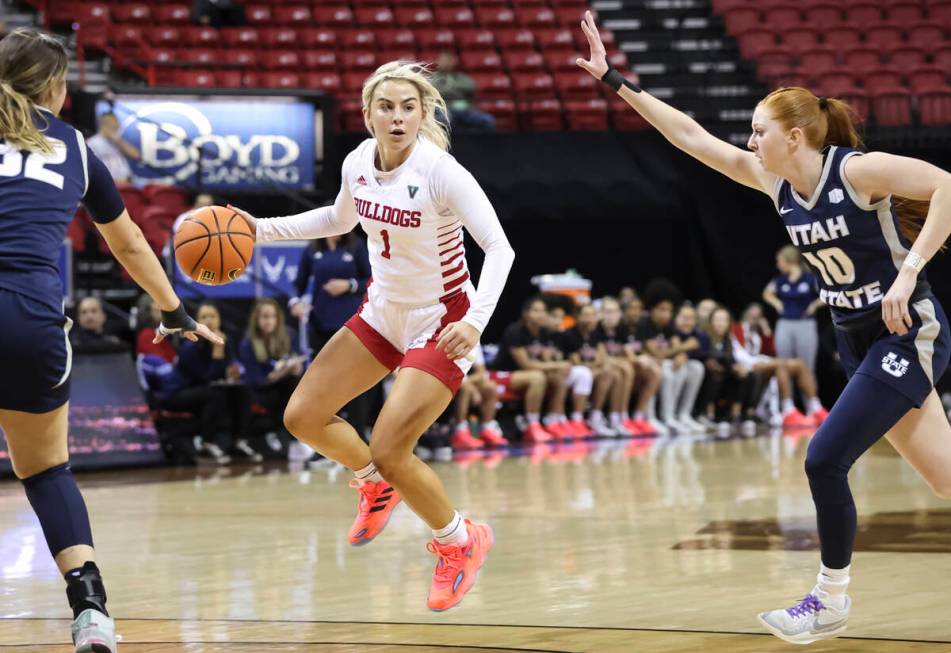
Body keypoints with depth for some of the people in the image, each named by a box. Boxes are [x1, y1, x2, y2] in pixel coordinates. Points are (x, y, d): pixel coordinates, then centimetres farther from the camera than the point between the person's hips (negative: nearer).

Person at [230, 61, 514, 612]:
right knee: (303, 416, 4)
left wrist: (475, 322, -41)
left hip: (441, 326, -7)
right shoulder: (358, 163, -6)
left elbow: (499, 247, -28)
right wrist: (262, 229, 8)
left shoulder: (442, 172, -25)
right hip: (383, 313, 7)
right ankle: (377, 485, 33)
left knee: (388, 452, -16)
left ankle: (461, 542, 11)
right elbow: (339, 219, 16)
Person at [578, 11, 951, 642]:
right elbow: (691, 135, 6)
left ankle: (831, 601, 4)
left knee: (826, 460, -11)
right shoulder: (776, 182, 3)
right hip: (859, 342, 7)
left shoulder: (856, 169, -18)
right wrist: (614, 80, 4)